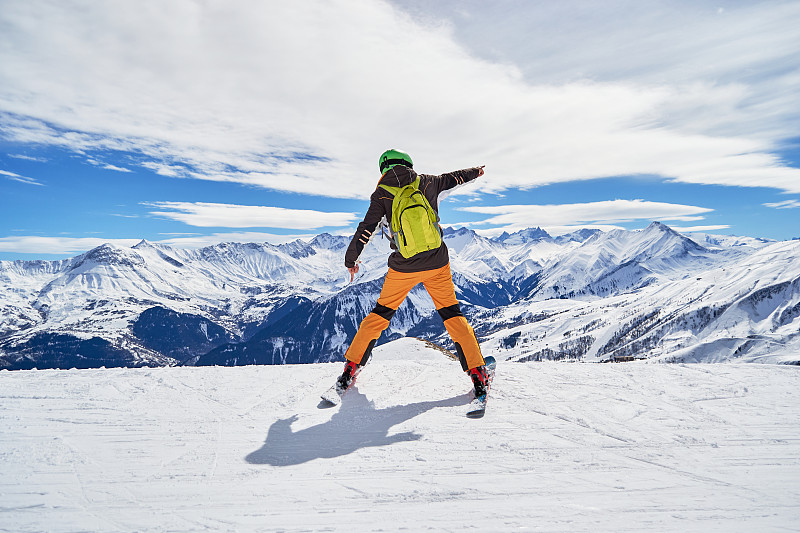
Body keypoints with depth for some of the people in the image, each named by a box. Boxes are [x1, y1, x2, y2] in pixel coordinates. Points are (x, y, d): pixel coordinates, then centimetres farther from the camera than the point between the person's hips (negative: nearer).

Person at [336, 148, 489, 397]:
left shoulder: (381, 194, 0)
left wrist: (351, 259, 11)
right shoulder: (426, 182, 6)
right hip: (437, 264, 1)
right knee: (452, 315, 11)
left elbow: (366, 229, -3)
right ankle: (477, 373, 6)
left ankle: (351, 367, 17)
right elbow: (454, 177, 24)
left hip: (403, 268, -1)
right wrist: (475, 171, 45)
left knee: (380, 314, 14)